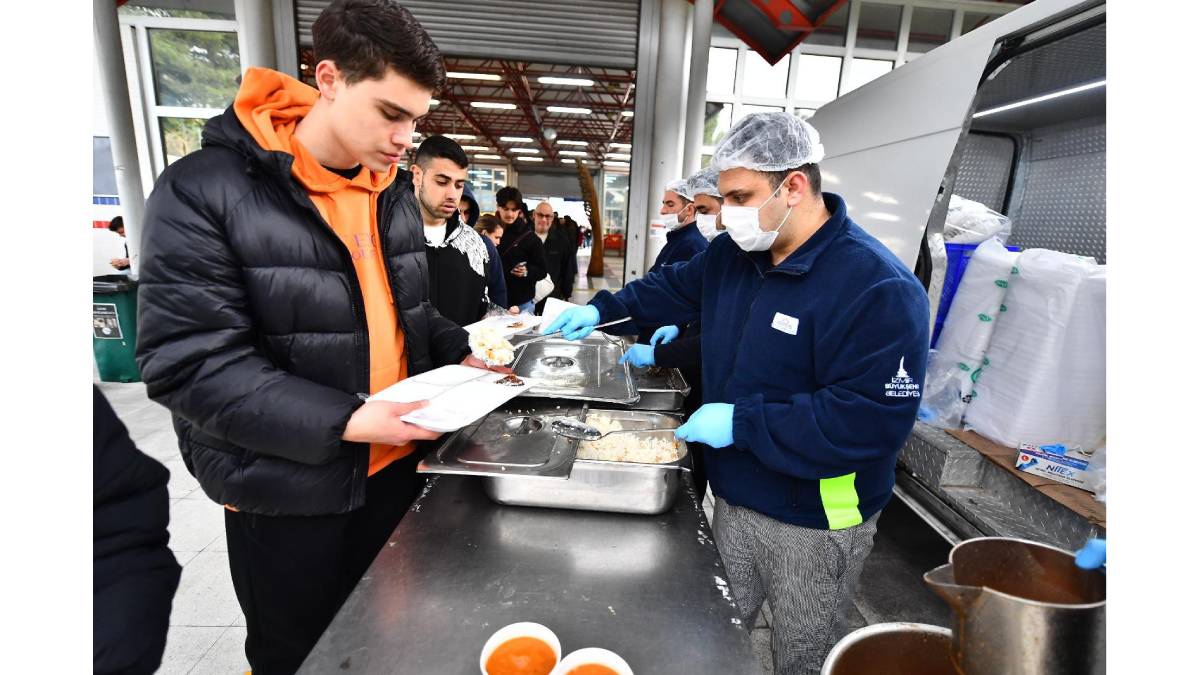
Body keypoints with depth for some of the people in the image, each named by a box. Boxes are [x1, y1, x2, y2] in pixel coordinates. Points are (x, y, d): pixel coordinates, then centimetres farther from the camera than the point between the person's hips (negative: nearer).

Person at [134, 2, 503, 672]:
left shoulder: (395, 190, 4)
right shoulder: (203, 191, -15)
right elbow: (187, 363, -20)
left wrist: (460, 354, -4)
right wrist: (343, 421, -27)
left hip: (397, 462, 5)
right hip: (287, 489, -4)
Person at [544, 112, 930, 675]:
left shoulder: (880, 288, -25)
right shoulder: (732, 254, 0)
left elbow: (876, 419, -29)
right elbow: (673, 287, 16)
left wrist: (741, 423, -28)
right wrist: (602, 309, 5)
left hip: (814, 525, -6)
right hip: (735, 497, 6)